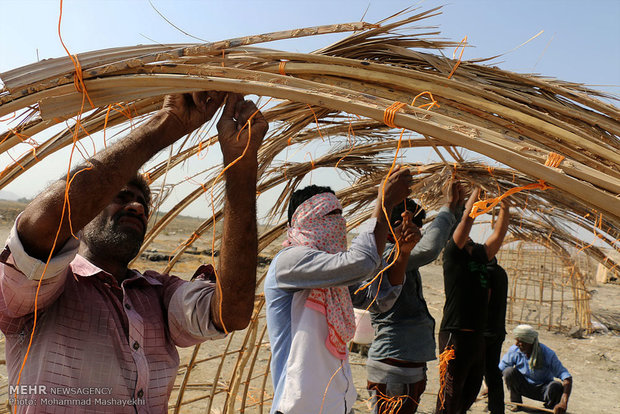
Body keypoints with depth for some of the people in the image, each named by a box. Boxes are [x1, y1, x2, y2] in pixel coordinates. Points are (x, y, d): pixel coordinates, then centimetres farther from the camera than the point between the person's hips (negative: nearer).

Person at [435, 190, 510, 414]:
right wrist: (478, 189, -10)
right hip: (456, 334, -8)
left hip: (477, 335, 8)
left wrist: (505, 204, 5)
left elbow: (499, 233, 12)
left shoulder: (479, 254, 13)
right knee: (451, 391, -2)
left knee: (471, 389, 17)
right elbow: (467, 218, -15)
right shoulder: (452, 253, -7)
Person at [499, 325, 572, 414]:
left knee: (557, 386, -35)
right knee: (509, 371, -27)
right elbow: (499, 370, -7)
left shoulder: (547, 354, -26)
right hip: (524, 388, 2)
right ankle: (517, 403, -3)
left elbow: (567, 378, -31)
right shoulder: (514, 351, -18)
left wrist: (564, 403, -45)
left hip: (543, 389, -2)